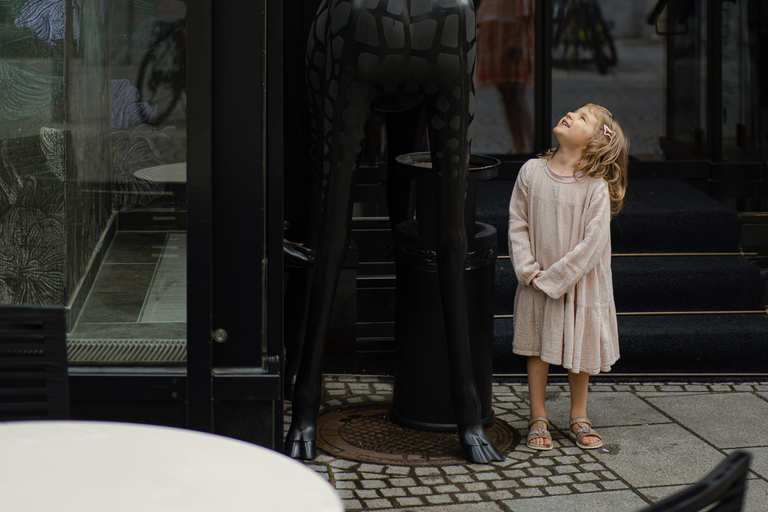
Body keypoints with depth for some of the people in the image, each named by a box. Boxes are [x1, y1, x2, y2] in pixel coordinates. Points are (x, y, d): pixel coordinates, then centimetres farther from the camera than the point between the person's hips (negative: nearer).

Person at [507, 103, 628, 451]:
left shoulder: (596, 187, -16)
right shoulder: (532, 171, -6)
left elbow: (593, 242, -17)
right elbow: (517, 223, -2)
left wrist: (554, 278, -17)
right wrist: (529, 270, -10)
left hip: (577, 282, -2)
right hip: (536, 283, 2)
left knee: (578, 349, 11)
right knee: (537, 350, 10)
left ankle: (579, 417, 29)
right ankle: (538, 418, 24)